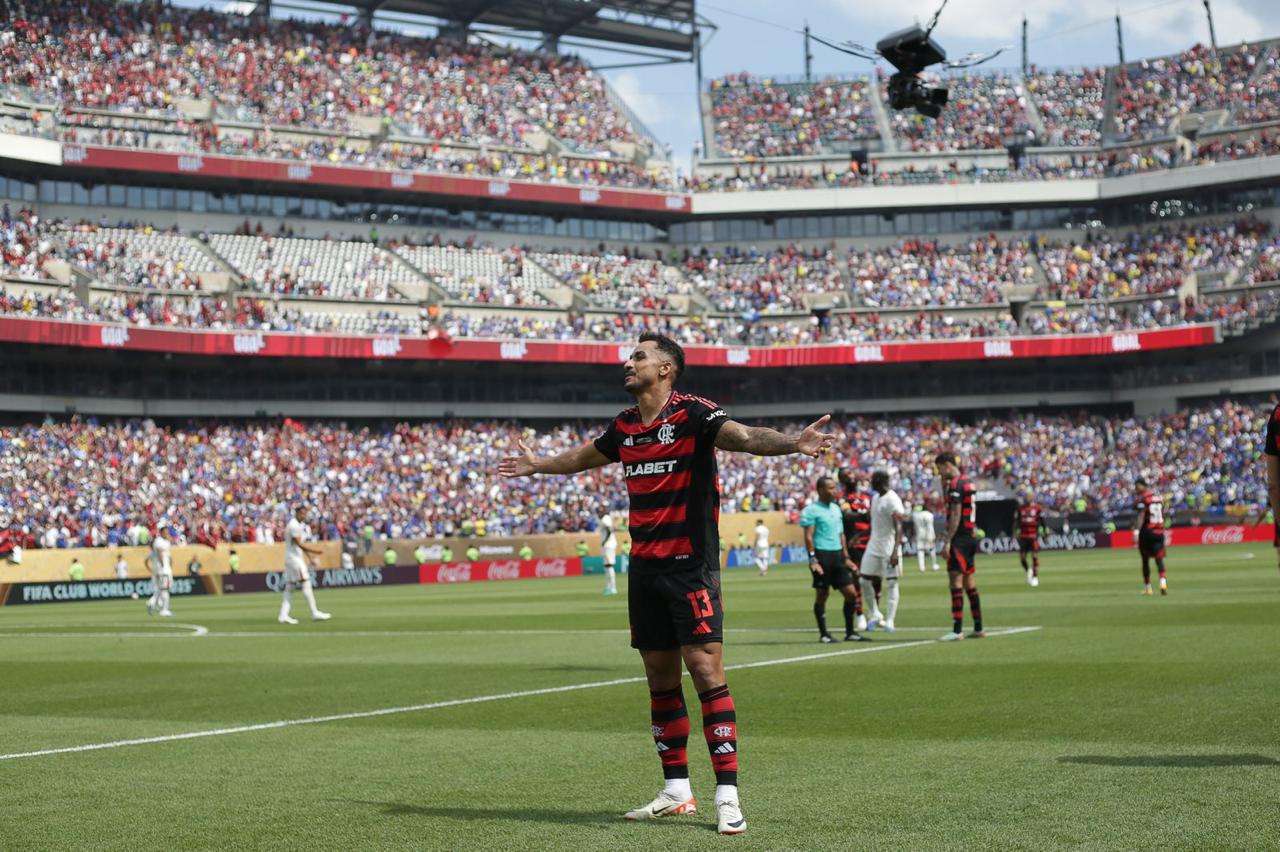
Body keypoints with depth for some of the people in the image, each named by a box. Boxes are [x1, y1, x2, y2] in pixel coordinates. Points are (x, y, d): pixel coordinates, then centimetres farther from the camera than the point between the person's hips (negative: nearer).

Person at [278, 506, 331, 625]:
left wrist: (310, 557, 18)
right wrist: (315, 550, -18)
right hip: (294, 558, -10)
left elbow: (302, 544, 21)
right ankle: (315, 613, -6)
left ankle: (283, 615, 4)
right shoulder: (294, 525, -15)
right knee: (306, 584, -7)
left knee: (289, 587, 7)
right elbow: (299, 544, -19)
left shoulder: (301, 525, 16)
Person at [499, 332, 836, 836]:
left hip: (690, 565, -7)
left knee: (706, 671, -12)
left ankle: (727, 797, -10)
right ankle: (676, 791, 19)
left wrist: (793, 443, -46)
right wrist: (537, 465, 47)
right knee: (660, 677, 10)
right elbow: (585, 457, 32)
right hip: (644, 567, 7)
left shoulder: (692, 413, -10)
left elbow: (744, 436, -26)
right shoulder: (625, 426, 11)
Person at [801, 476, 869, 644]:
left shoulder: (836, 508, 17)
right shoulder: (811, 510, -6)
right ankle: (823, 634, 7)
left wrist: (846, 557, 17)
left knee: (850, 593, 3)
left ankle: (850, 632, 12)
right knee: (822, 595, -1)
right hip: (822, 555, -7)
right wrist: (812, 559, -18)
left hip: (837, 555, 7)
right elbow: (808, 536, -11)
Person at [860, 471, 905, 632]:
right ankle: (875, 614, 22)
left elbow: (898, 528, -21)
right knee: (865, 580, 6)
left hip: (889, 547, -8)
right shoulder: (875, 498, 11)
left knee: (891, 583, -2)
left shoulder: (893, 500, -15)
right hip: (873, 546, 8)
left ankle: (889, 621, 2)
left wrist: (895, 551, -29)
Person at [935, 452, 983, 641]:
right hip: (969, 537, 10)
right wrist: (944, 485, 15)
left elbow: (955, 515, -19)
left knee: (956, 580, -11)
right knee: (969, 581, 13)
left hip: (959, 538, -10)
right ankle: (978, 627, 17)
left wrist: (947, 542, -19)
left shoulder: (956, 484, -13)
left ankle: (957, 630, -15)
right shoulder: (967, 482, 16)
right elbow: (948, 504, 27)